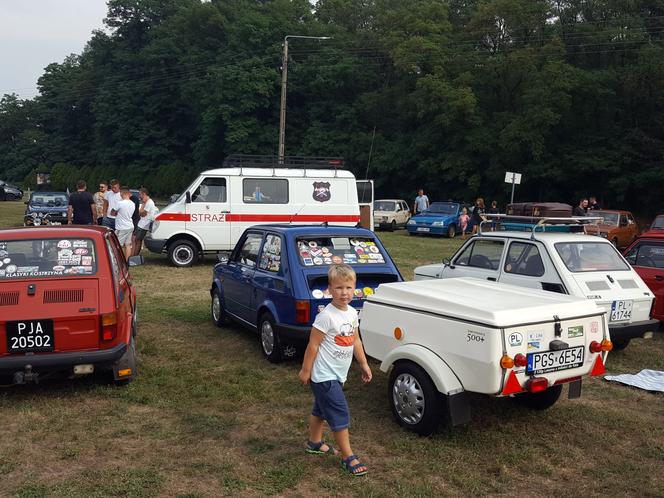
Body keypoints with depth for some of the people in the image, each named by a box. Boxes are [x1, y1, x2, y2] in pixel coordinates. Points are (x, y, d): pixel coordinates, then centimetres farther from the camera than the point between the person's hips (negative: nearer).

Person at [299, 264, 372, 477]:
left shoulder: (352, 313, 2)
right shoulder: (326, 316, -23)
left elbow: (355, 340, 14)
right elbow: (313, 345, -18)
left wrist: (364, 364, 15)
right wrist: (305, 370, -13)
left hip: (337, 375, 8)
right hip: (324, 376, -8)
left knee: (321, 409, 24)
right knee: (340, 415, -5)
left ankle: (314, 442, 42)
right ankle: (348, 458, 6)